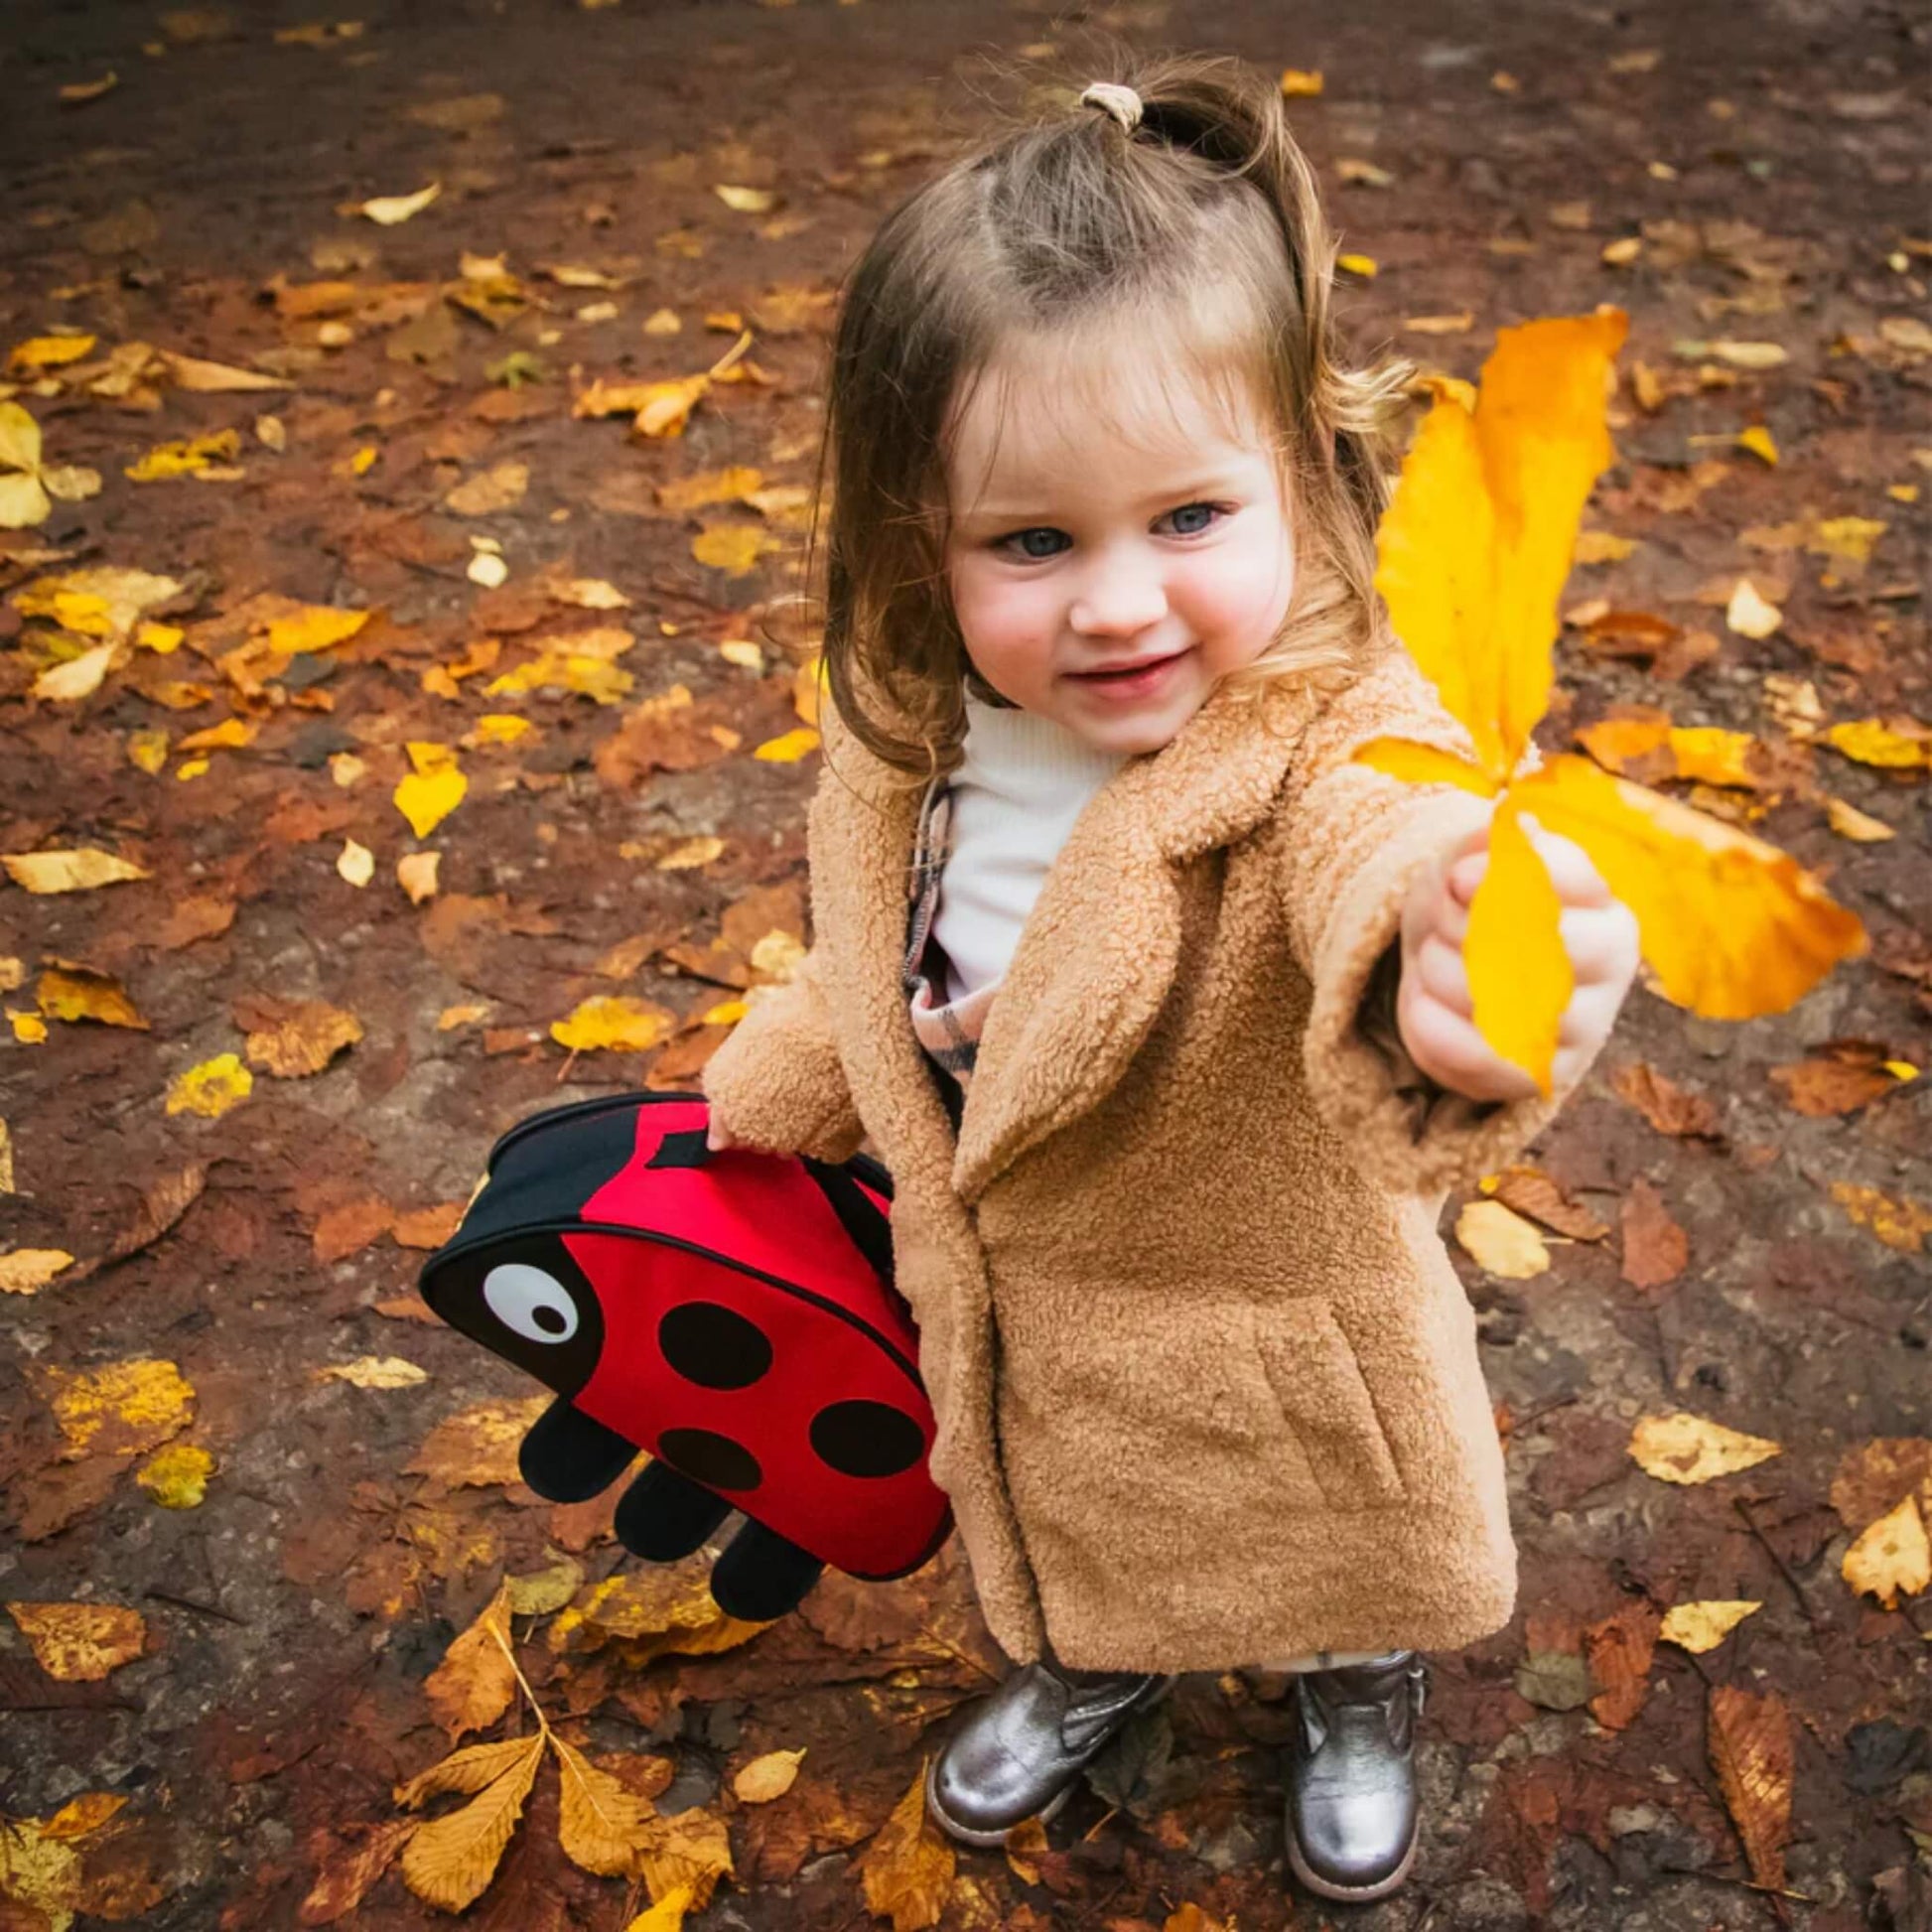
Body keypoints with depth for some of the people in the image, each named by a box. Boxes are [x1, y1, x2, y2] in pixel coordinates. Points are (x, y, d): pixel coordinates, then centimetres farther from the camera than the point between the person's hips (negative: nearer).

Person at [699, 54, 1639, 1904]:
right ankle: (1087, 1672, 67)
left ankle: (1357, 1702, 63)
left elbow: (1392, 848, -63)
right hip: (1020, 1304, 4)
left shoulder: (1329, 745, -38)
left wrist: (1441, 949, -86)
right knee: (1070, 1536, 33)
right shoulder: (914, 730, -19)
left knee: (1336, 1550, 28)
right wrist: (773, 1086, 17)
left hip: (1282, 1307, -4)